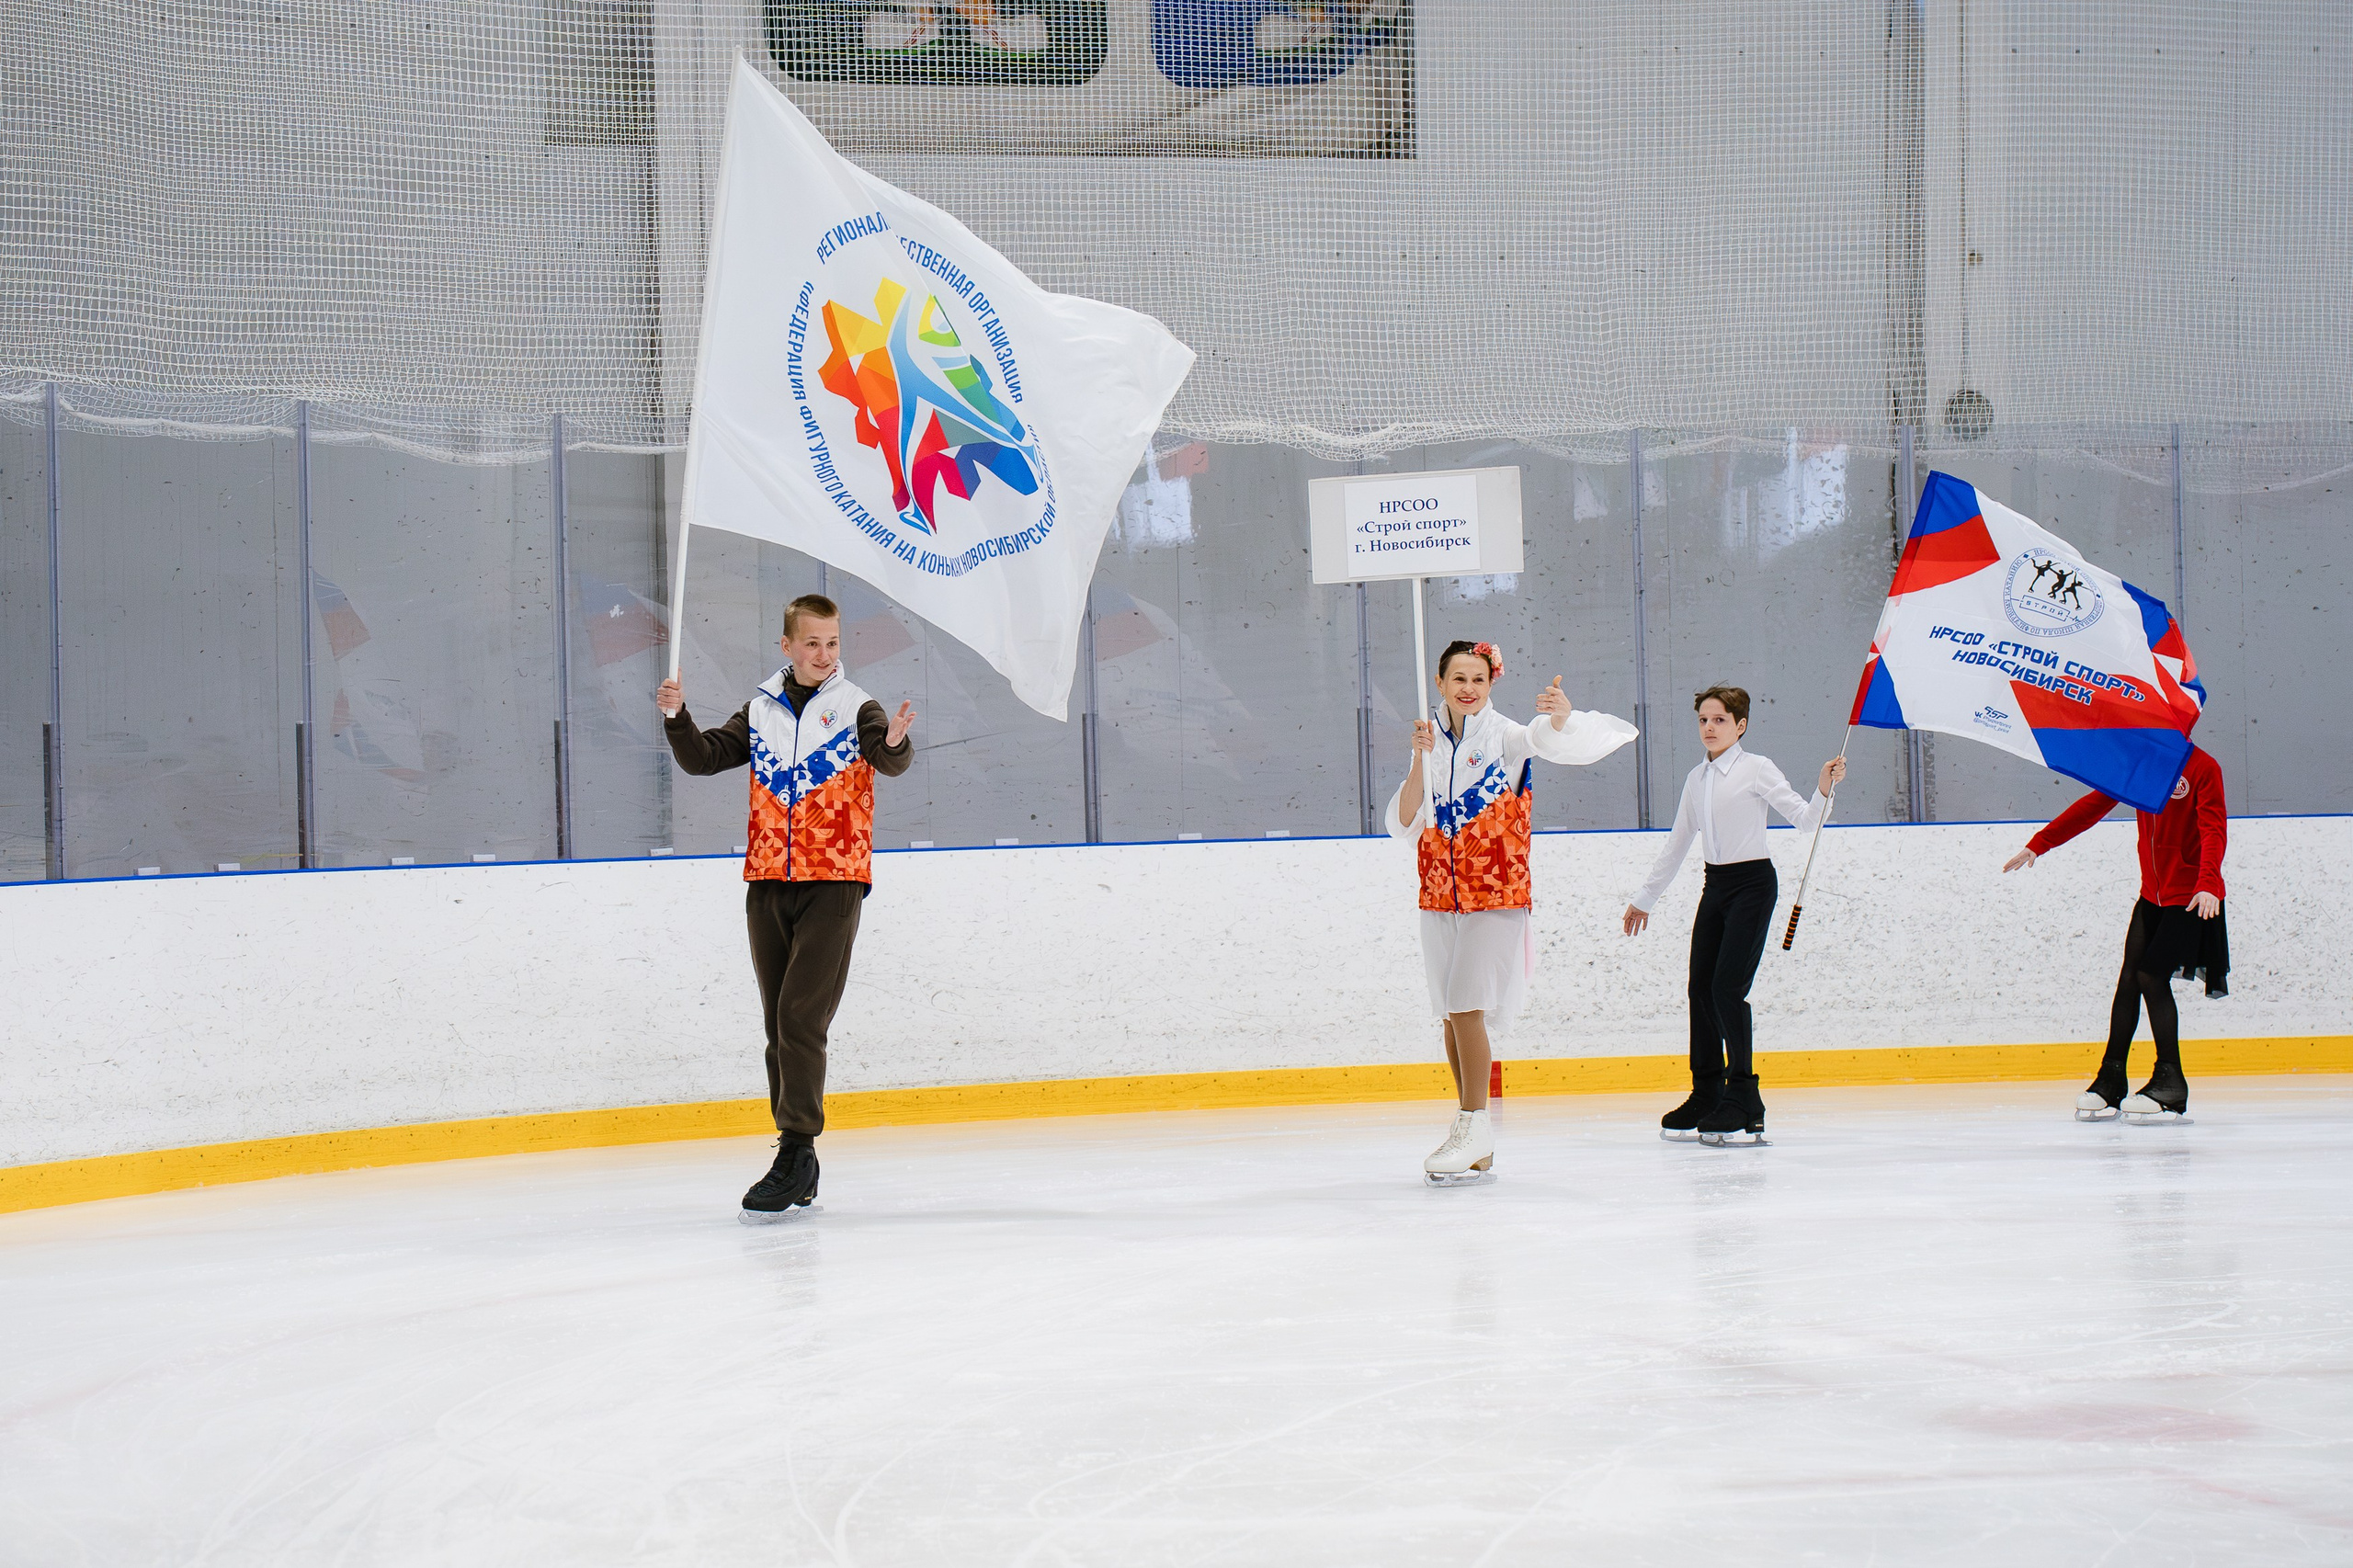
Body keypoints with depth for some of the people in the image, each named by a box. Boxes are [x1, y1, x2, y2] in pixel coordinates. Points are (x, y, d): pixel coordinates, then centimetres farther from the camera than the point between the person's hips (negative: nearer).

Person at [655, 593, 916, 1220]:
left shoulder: (855, 709, -2)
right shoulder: (761, 712, 9)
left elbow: (892, 763, -18)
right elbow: (704, 758, 9)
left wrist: (895, 743, -41)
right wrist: (677, 719, -10)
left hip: (832, 885, -5)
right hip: (768, 885, 5)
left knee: (801, 1020, -14)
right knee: (778, 1025, 8)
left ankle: (796, 1152, -13)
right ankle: (800, 1171, 16)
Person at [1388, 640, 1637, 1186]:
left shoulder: (1504, 737, -5)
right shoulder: (1434, 744, 9)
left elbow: (1543, 739, -26)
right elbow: (1403, 824, 1)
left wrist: (1561, 718, -48)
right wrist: (1421, 759, -11)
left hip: (1496, 893, -6)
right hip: (1439, 895, 6)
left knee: (1467, 1005, -15)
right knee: (1451, 1016, 7)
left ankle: (1473, 1130, -10)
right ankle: (1477, 1147, 15)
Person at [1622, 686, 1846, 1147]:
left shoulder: (1756, 769, -5)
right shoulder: (1698, 779, 13)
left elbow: (1803, 817, -9)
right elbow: (1677, 844, 21)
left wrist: (1823, 790, -29)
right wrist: (1644, 899, 24)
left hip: (1752, 884, -7)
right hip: (1715, 885, 7)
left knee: (1728, 988, -14)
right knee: (1700, 988, 5)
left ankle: (1744, 1107, -10)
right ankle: (1706, 1098, 16)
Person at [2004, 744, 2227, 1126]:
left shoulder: (2203, 768, -13)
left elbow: (2214, 830, -22)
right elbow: (2094, 805, 11)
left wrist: (2208, 884, -37)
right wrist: (2039, 844, 8)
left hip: (2190, 897, -6)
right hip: (2152, 892, 6)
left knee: (2152, 976, -14)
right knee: (2129, 977, 1)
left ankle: (2171, 1087, -7)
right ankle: (2110, 1081, 9)